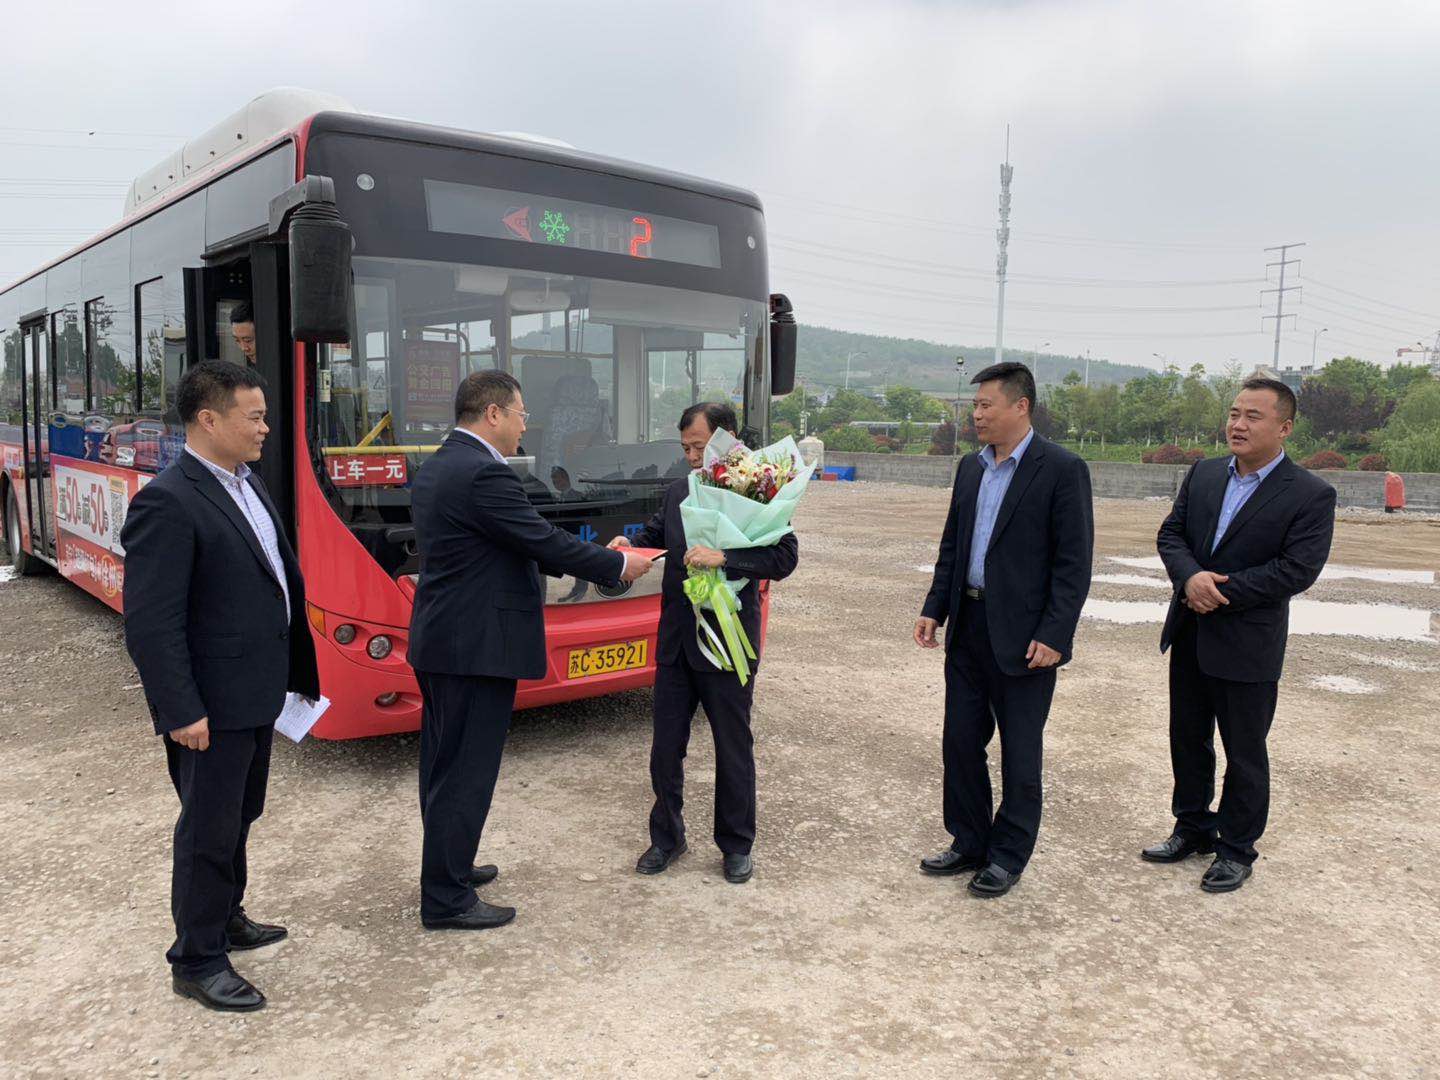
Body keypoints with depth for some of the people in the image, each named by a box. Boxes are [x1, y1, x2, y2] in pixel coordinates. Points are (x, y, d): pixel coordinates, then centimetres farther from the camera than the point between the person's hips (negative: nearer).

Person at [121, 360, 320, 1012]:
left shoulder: (247, 485, 8)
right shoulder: (167, 504, -20)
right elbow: (150, 623, -22)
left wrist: (294, 671, 17)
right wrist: (182, 711, -22)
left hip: (258, 692, 9)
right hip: (211, 705, -9)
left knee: (240, 816, 22)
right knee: (209, 829, 5)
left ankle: (225, 919, 41)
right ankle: (196, 962, 22)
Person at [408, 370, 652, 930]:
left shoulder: (436, 468, 12)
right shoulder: (484, 474, -20)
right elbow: (545, 542, -18)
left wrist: (596, 557, 14)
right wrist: (618, 565, -4)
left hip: (439, 641, 10)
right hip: (477, 647, -10)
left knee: (444, 763, 19)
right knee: (466, 772, 0)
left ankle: (446, 866, 34)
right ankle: (446, 899, 11)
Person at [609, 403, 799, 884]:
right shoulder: (678, 493, 8)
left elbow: (784, 556, -17)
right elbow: (655, 533, 19)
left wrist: (723, 557, -27)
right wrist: (629, 543, -2)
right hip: (675, 643, 5)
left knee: (733, 749, 10)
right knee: (665, 747, 11)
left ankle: (736, 845, 27)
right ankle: (666, 838, 30)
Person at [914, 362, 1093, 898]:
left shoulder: (1061, 469, -11)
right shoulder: (970, 468, 10)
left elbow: (1074, 561, -13)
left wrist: (1054, 634, -18)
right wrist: (934, 608, 8)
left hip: (1022, 635, -7)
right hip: (968, 627, 7)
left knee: (1020, 753, 7)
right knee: (961, 741, 14)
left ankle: (1008, 857, 23)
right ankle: (969, 843, 30)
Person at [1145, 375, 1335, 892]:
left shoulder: (1311, 495, -11)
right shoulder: (1203, 474, 6)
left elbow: (1298, 569, -18)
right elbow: (1171, 533, 3)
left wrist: (1220, 591, -19)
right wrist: (1191, 577, -17)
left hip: (1248, 645, -5)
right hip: (1190, 636, 6)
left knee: (1245, 754, 9)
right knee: (1188, 740, 17)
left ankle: (1236, 850, 25)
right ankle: (1193, 829, 35)